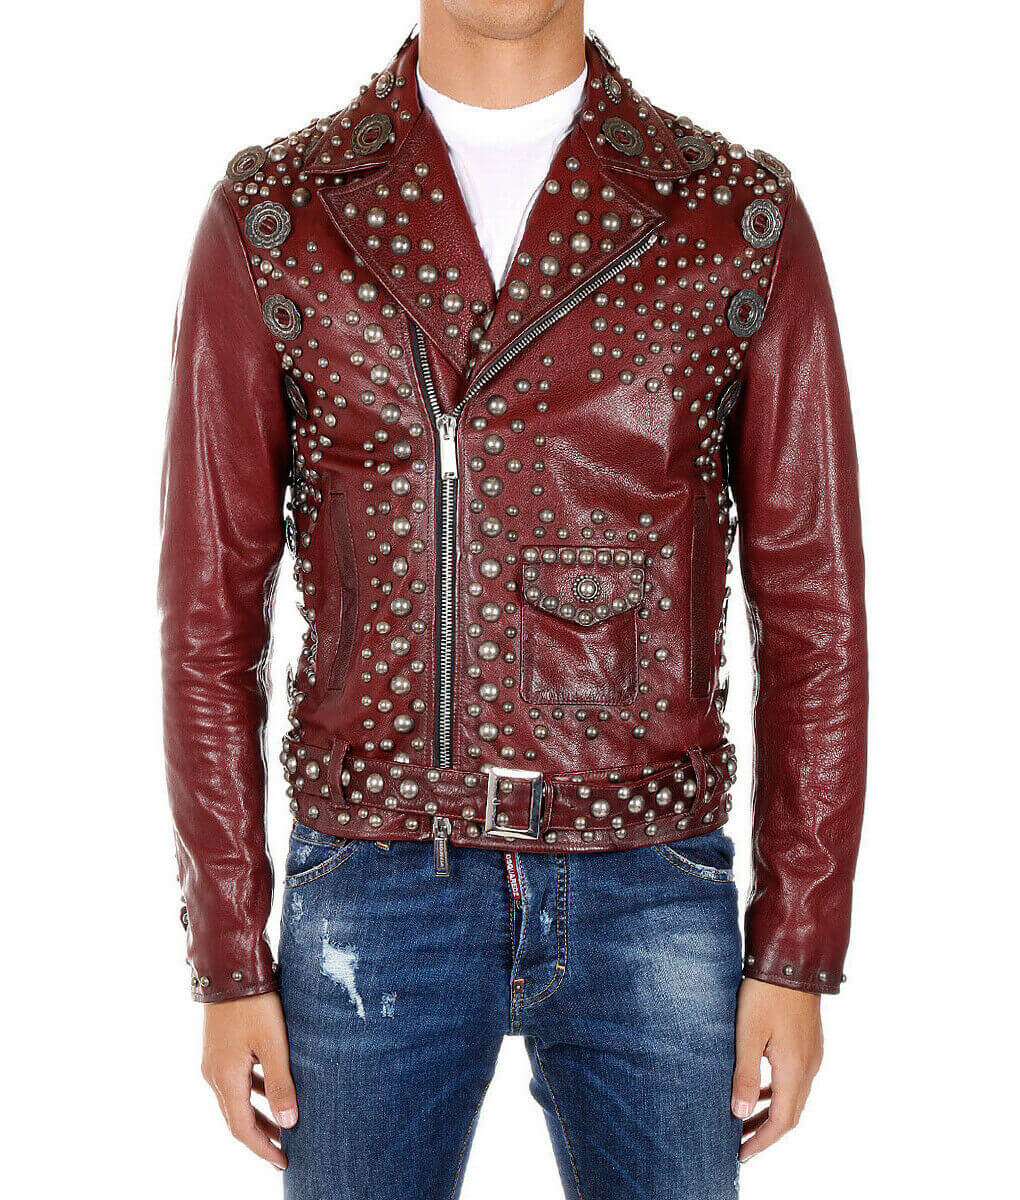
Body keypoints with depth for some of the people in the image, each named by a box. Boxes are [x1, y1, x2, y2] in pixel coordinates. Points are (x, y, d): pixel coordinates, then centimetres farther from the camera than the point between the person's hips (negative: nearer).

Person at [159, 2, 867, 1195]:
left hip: (649, 901, 1)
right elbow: (210, 607, -1)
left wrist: (801, 956, -2)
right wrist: (227, 963, -2)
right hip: (373, 897, 0)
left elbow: (813, 603, 0)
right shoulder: (271, 222, -2)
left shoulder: (744, 218, -2)